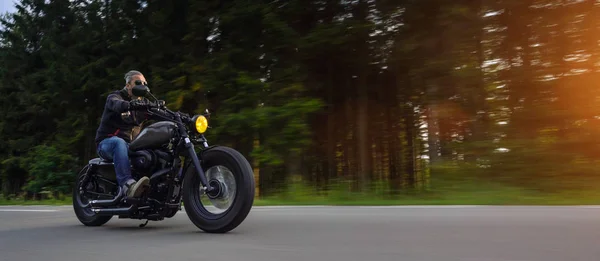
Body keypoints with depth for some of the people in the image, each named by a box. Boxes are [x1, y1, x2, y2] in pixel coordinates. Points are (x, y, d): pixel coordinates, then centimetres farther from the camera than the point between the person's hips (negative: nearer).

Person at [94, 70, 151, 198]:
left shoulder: (140, 102, 21)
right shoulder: (115, 96, -2)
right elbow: (117, 104, -28)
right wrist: (130, 105, -51)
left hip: (127, 144, 6)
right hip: (106, 143, -6)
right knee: (119, 143, -40)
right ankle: (128, 183, -57)